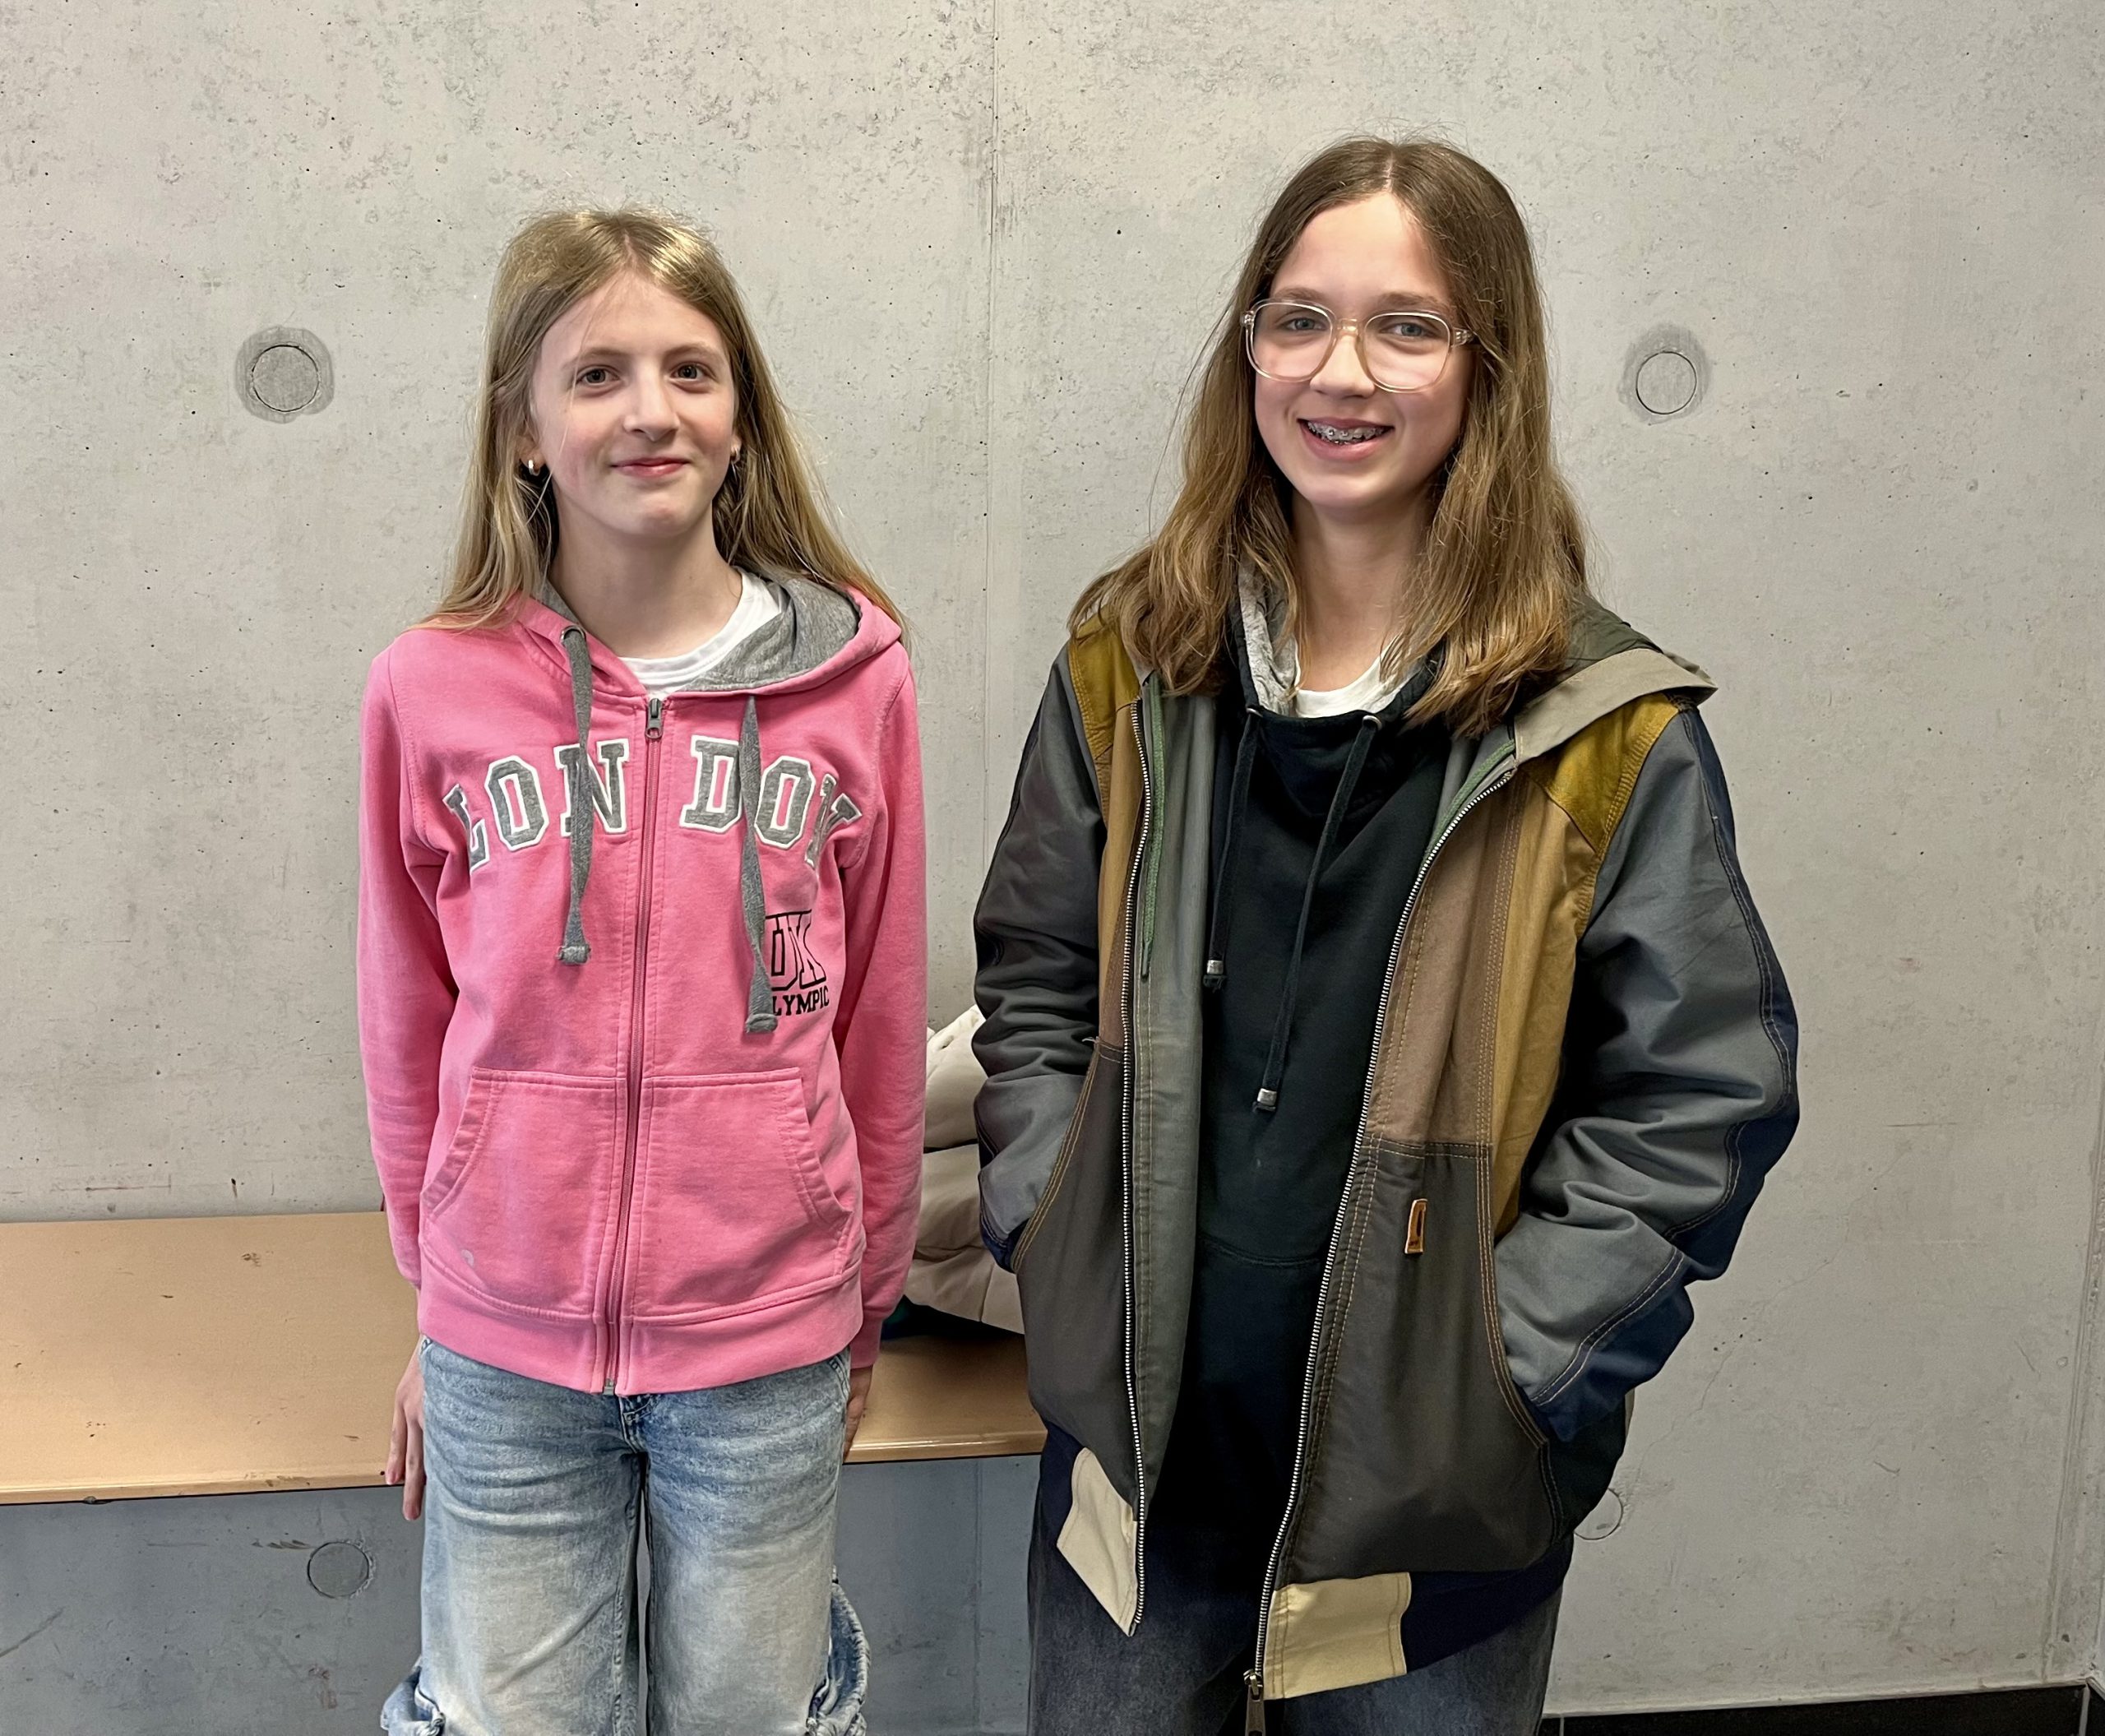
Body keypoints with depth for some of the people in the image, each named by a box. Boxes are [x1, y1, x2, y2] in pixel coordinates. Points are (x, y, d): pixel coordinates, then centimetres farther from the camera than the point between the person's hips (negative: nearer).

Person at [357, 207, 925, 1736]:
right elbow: (411, 1031, 5)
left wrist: (865, 1306, 10)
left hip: (768, 1349, 0)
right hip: (504, 1353, 1)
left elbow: (881, 1022, 2)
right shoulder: (434, 691, -5)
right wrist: (439, 1298, 13)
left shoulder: (856, 678, -5)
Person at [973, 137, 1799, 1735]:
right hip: (1138, 1445, 3)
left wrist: (1505, 1360, -12)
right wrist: (1049, 1236, -3)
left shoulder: (1608, 729, -9)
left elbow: (1704, 1095, -7)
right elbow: (1033, 987, 8)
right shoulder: (1134, 665, 0)